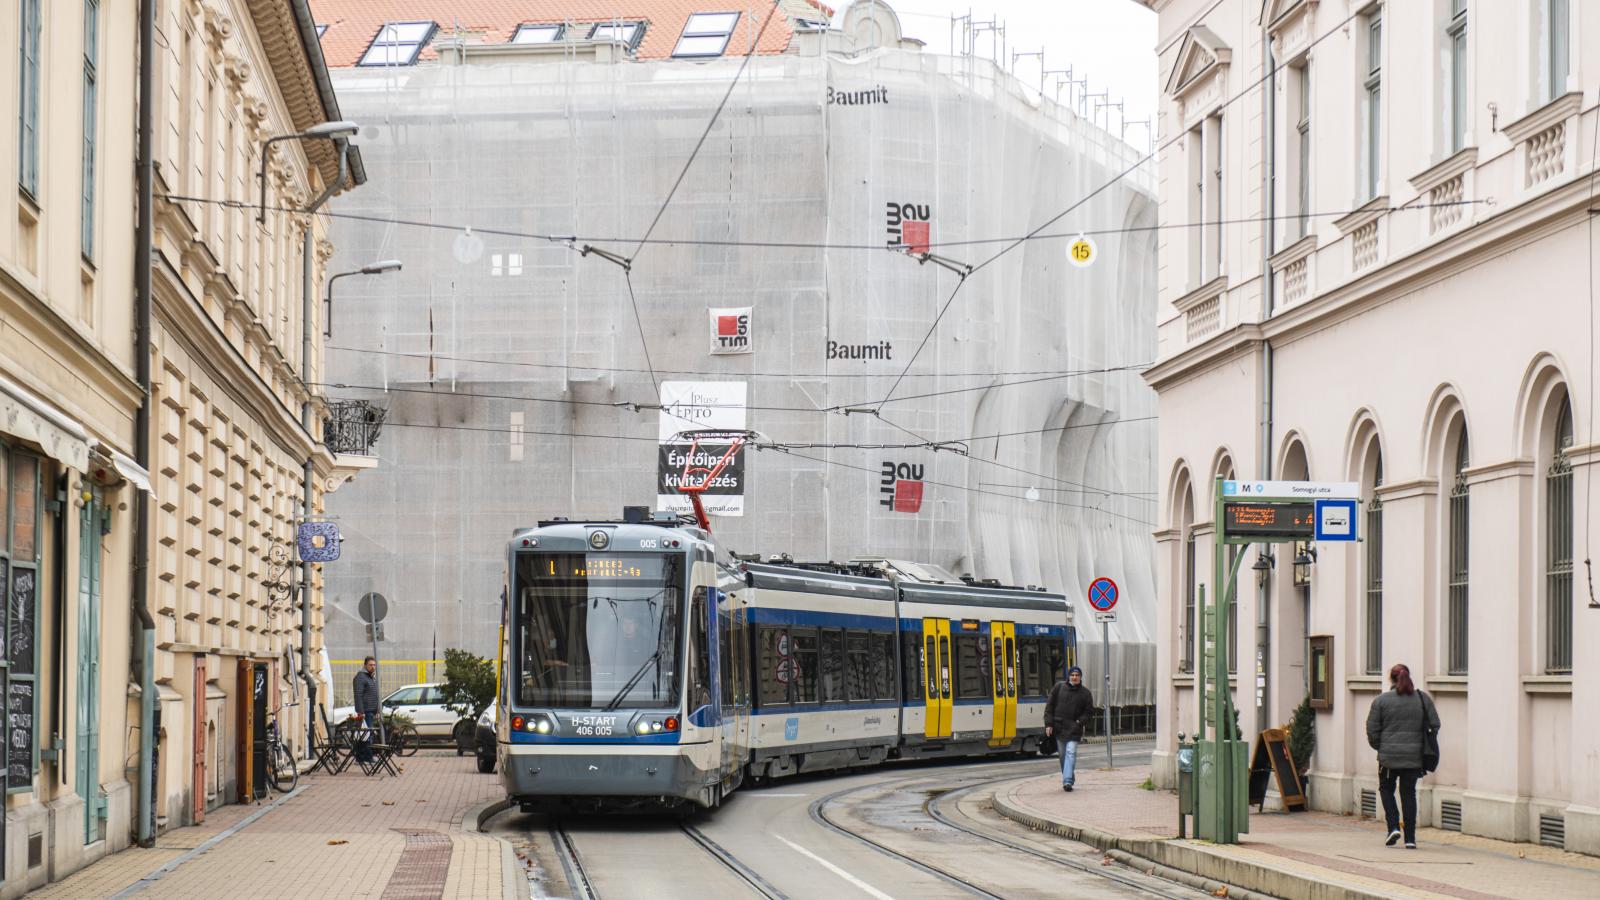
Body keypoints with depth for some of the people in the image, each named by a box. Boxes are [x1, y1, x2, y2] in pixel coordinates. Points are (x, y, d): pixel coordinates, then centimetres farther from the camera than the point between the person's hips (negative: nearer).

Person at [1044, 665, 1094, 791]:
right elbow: (1049, 706, 5)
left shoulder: (1085, 693, 3)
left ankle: (1067, 781, -22)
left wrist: (1080, 722, -9)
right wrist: (1048, 724, -2)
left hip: (1074, 729, -2)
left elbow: (1089, 711, 8)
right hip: (1059, 728, 2)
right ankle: (1068, 779, 23)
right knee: (1063, 755, 9)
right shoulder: (1059, 687, 3)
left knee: (1071, 753, -15)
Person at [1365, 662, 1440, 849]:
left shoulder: (1381, 700, -4)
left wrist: (1379, 747, 14)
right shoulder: (1423, 699, 2)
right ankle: (1410, 838, 5)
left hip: (1389, 756, -2)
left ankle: (1393, 826, -1)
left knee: (1386, 789, 17)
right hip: (1414, 756, 2)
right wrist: (1425, 746, 17)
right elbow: (1435, 725, 4)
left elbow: (1372, 729, -3)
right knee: (1409, 793, 8)